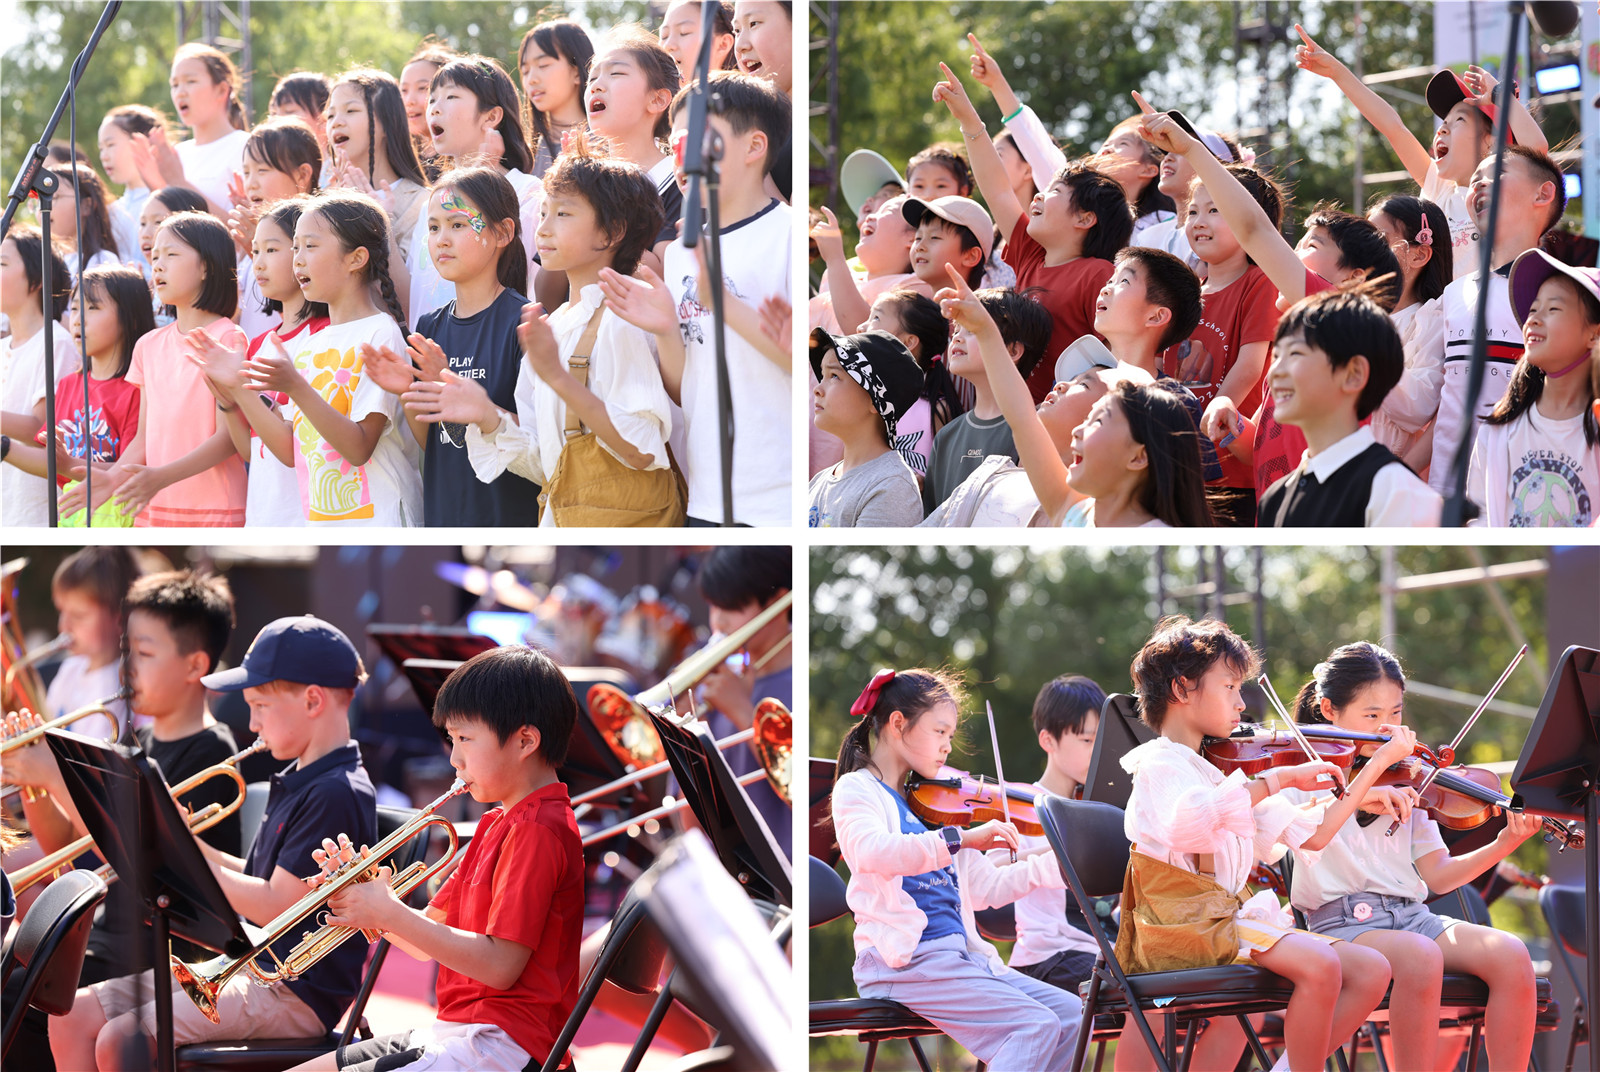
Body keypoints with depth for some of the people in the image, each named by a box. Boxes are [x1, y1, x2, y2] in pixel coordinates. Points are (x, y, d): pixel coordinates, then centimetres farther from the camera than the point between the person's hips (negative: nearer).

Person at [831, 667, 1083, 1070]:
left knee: (1070, 1014, -2)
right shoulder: (857, 790, -2)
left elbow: (984, 886, 21)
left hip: (961, 954, 8)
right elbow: (872, 852, -26)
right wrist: (960, 838, -34)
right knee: (1035, 1025, -21)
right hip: (903, 961, -8)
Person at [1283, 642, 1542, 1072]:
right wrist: (1376, 766, -22)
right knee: (1420, 957, -37)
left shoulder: (1407, 782, 17)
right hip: (1343, 920, -5)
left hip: (1411, 915, 5)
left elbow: (1437, 875, 10)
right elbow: (1312, 838, -20)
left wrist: (1505, 843, -6)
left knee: (1510, 955, -21)